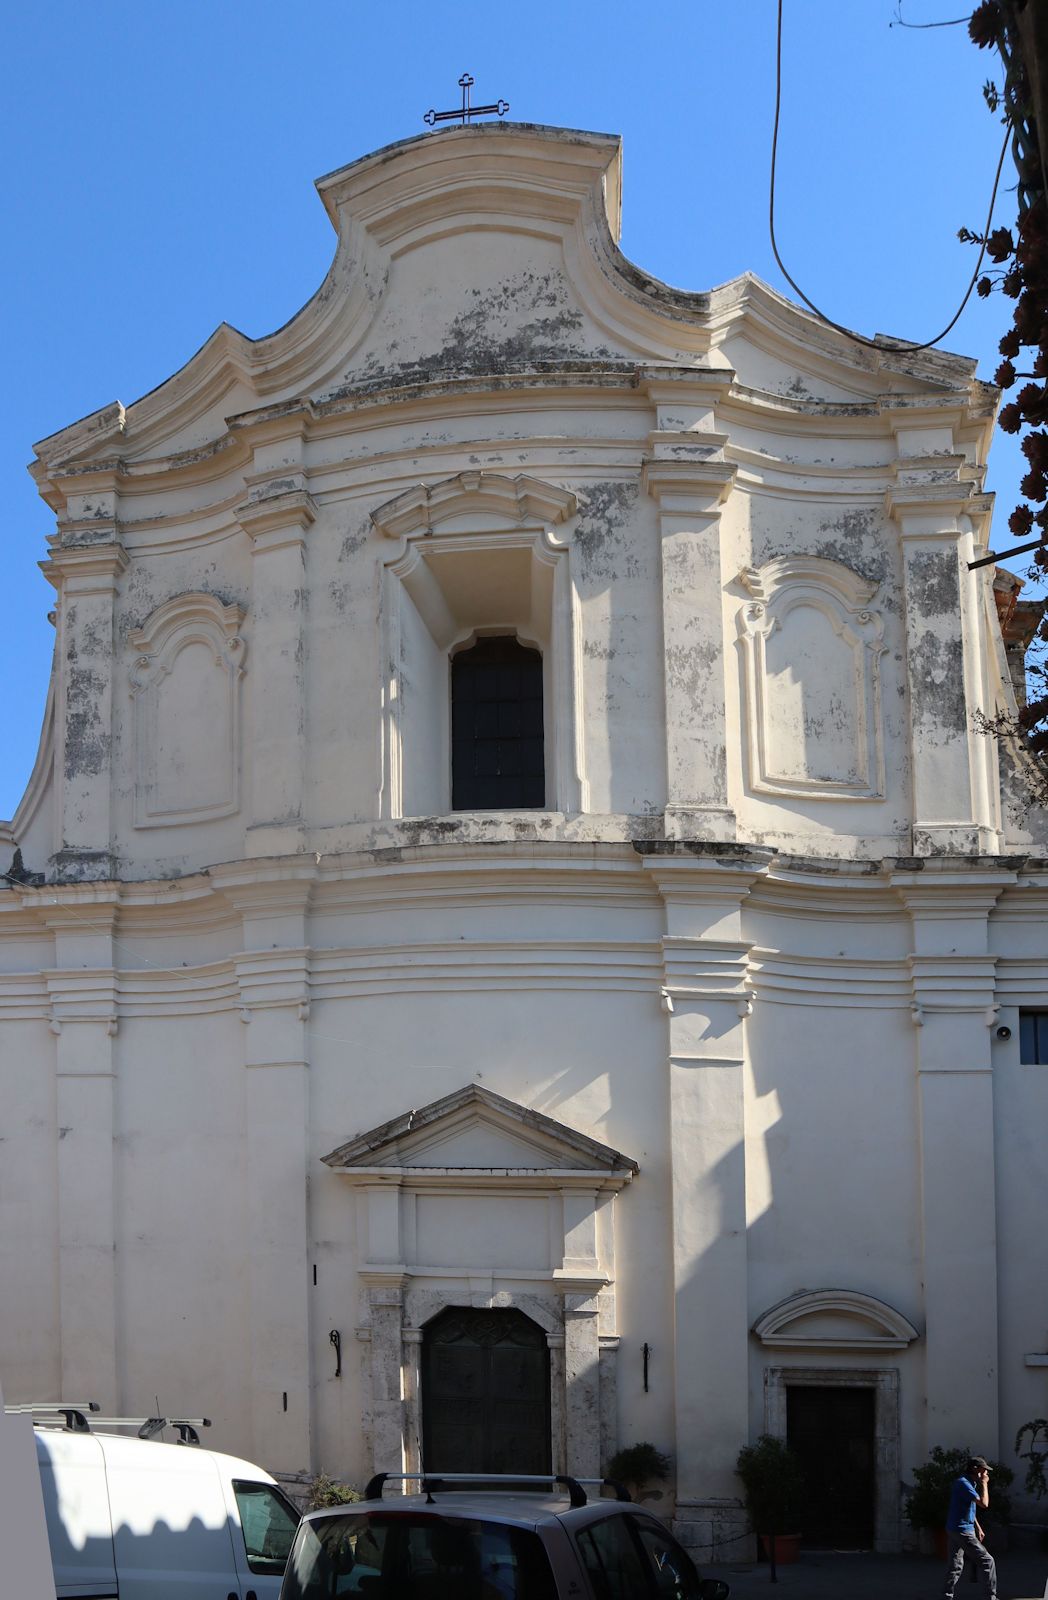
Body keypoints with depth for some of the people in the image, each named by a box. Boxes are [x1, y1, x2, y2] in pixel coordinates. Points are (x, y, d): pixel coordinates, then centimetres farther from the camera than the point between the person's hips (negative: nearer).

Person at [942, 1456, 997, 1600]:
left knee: (955, 1566, 10)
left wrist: (978, 1528, 23)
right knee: (987, 1561, -3)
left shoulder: (970, 1483, 15)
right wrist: (984, 1484, -13)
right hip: (962, 1530, -10)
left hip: (954, 1530, 10)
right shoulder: (963, 1484, -18)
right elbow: (984, 1503, -24)